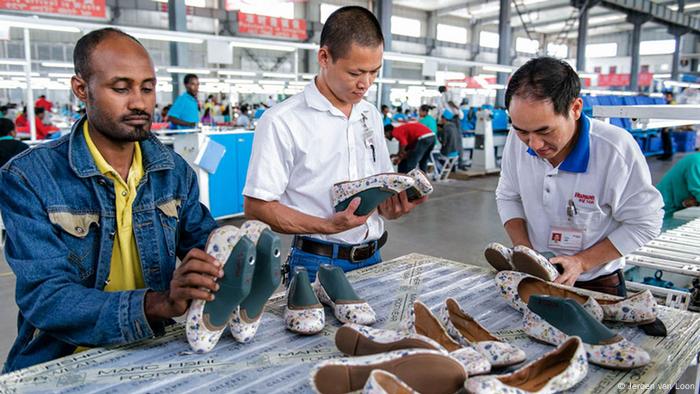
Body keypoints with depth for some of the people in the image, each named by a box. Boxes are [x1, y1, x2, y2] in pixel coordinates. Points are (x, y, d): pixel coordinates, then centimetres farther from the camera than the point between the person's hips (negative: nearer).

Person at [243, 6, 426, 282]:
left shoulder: (371, 116, 8)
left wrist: (392, 208, -9)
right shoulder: (282, 122, -12)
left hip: (372, 259, 5)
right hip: (317, 264, -5)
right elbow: (256, 208, -13)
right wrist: (328, 226, -23)